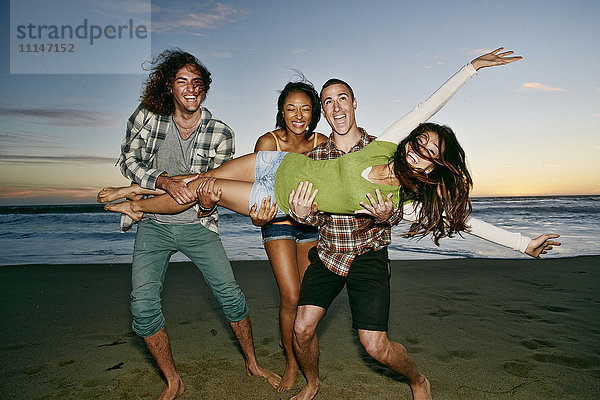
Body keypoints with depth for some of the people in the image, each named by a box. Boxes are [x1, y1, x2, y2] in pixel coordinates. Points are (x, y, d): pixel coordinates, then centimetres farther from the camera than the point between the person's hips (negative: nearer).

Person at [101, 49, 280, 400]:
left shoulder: (221, 134, -6)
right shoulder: (146, 118, -4)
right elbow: (129, 160, -4)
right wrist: (164, 181, -22)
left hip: (198, 225, 0)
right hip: (154, 225, 1)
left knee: (231, 295, -2)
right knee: (143, 305, -8)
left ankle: (253, 364, 21)